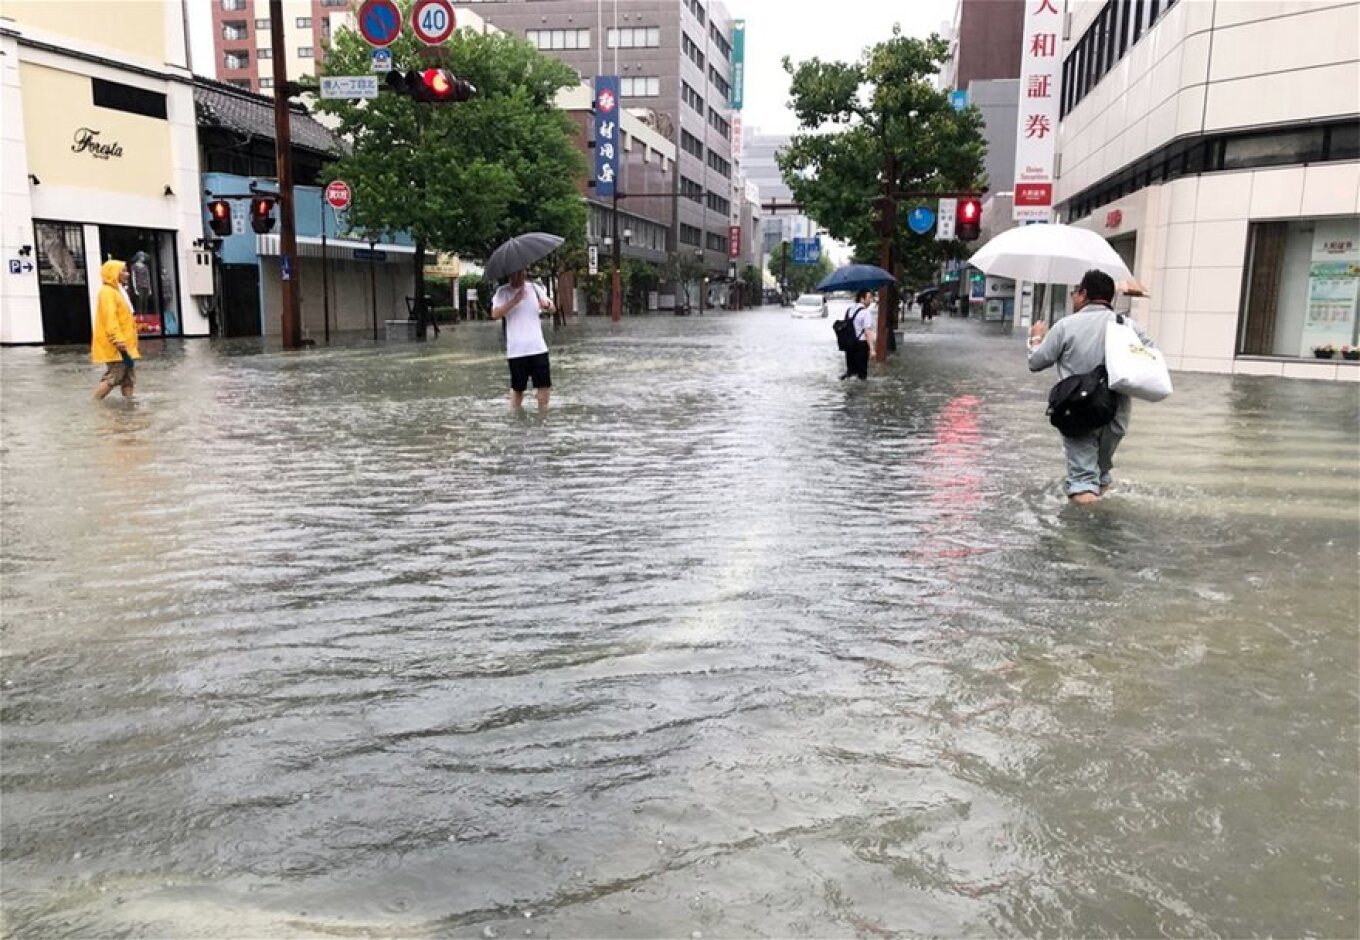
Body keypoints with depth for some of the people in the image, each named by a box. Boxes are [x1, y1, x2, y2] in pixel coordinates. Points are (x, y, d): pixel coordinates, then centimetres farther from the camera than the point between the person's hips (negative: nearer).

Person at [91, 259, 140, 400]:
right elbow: (110, 319, -21)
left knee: (129, 377, 8)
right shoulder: (107, 292, -11)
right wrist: (119, 341, -27)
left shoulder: (118, 291, 20)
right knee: (115, 376, -11)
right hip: (114, 345, -10)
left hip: (124, 344, 10)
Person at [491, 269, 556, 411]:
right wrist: (514, 301, -26)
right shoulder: (503, 292, -2)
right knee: (517, 387, 6)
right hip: (516, 350, -3)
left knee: (544, 385, 1)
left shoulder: (534, 288, 7)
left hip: (538, 347, 3)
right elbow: (495, 314, -16)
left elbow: (552, 308, 8)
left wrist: (547, 305, -16)